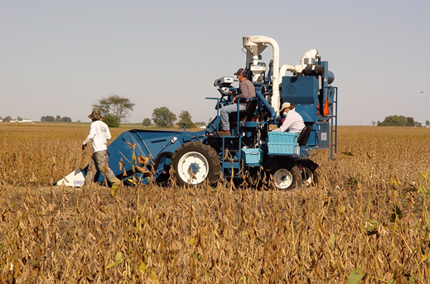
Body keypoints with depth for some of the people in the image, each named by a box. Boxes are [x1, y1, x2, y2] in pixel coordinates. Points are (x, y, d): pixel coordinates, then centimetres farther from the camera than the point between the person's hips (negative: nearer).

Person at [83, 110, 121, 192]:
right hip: (103, 148, 9)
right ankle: (87, 184, 15)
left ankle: (115, 182, -19)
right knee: (91, 167, 12)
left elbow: (91, 136, -18)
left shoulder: (94, 124, -11)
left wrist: (84, 143, -3)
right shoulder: (104, 125, 12)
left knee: (104, 168, -12)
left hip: (98, 150, -9)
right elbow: (108, 137, 14)